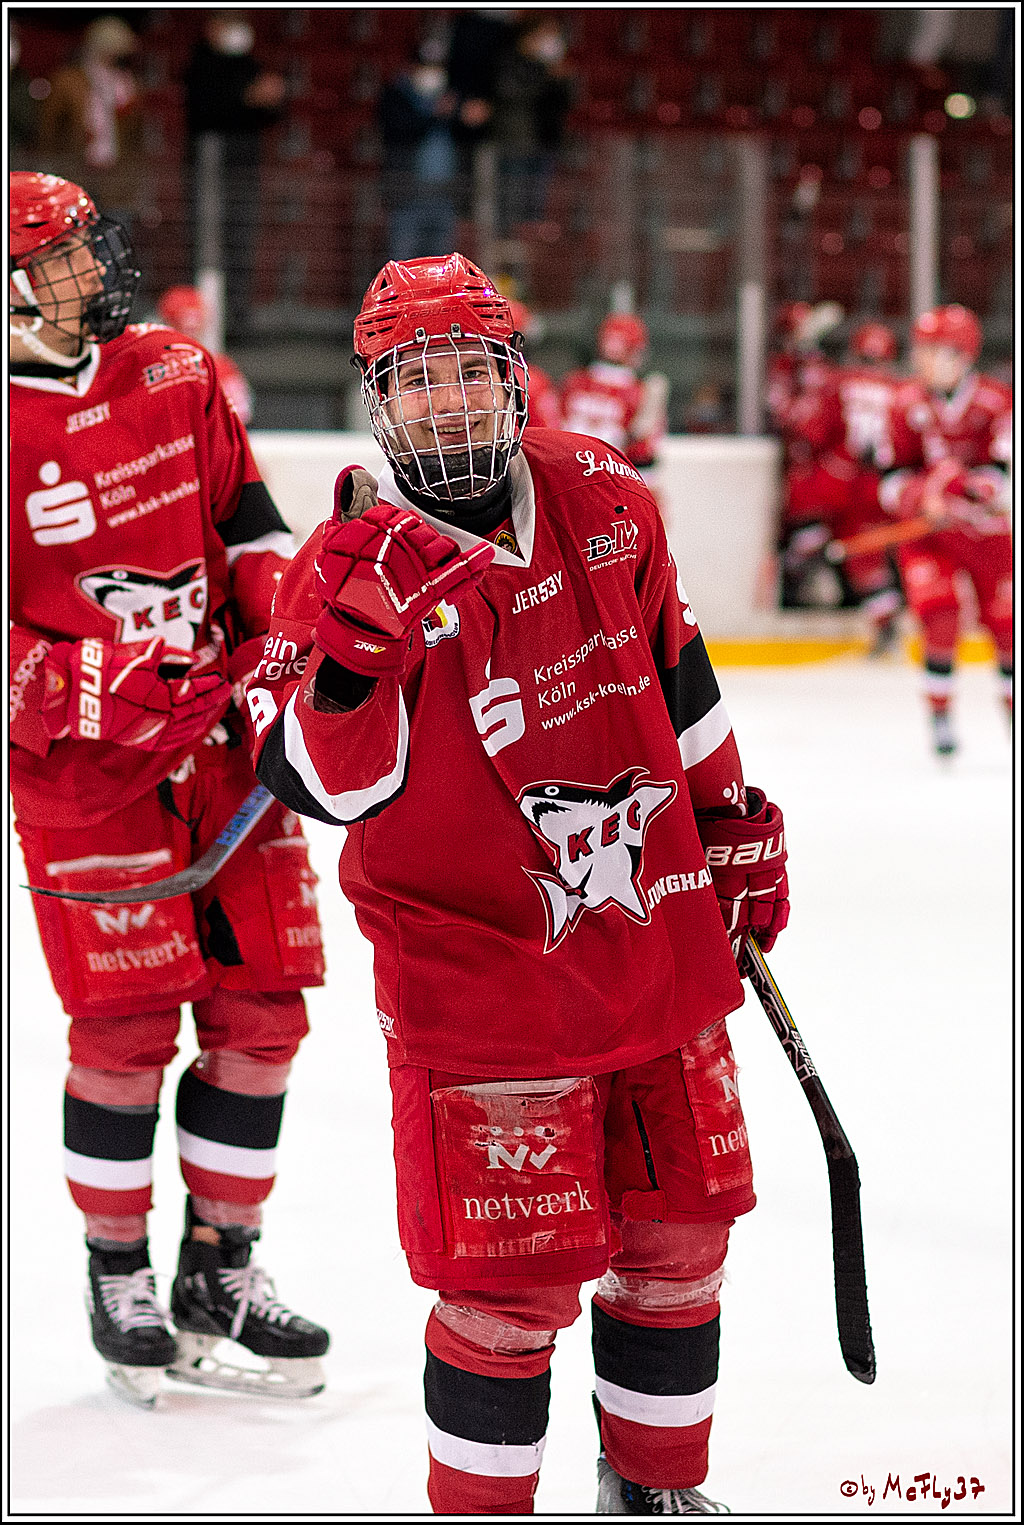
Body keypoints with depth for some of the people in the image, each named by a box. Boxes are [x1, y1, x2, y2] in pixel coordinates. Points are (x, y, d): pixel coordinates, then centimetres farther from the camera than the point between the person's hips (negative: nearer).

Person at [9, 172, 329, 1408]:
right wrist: (103, 693, -21)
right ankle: (118, 1278, 12)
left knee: (260, 1007, 6)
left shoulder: (174, 377, 7)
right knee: (126, 1023, -6)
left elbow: (250, 524, 16)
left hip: (223, 740, 5)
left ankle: (219, 1271, 20)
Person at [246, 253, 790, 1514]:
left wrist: (734, 822, 21)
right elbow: (325, 788, -20)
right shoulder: (349, 566, -13)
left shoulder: (603, 500, 1)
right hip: (479, 968, -5)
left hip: (655, 927, 6)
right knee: (515, 1269, -7)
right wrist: (360, 643, -36)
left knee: (680, 1221, 15)